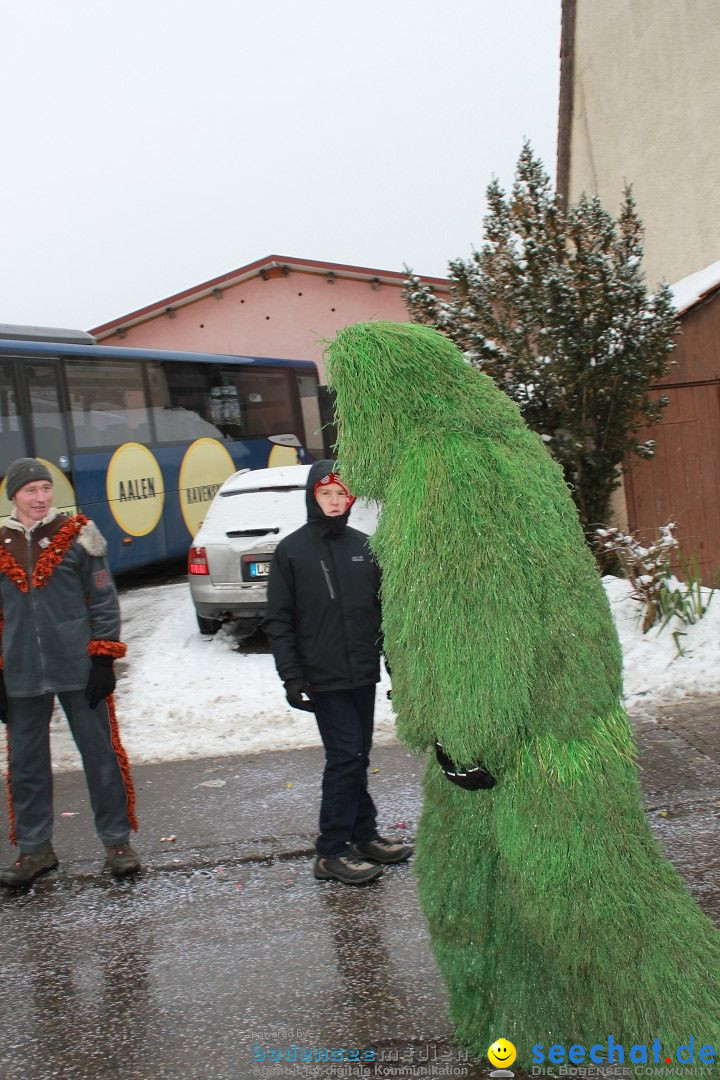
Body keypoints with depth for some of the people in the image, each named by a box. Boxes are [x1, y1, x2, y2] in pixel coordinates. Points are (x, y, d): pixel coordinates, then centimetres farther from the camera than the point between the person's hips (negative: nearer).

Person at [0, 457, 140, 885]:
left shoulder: (78, 535, -2)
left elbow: (104, 600, -2)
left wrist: (103, 659, -7)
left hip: (79, 669, -3)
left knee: (101, 754, 5)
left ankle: (117, 841, 18)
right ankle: (35, 848, 27)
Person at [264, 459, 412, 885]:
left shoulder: (363, 546, 7)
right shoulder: (292, 551, -3)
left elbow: (383, 607, 13)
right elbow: (279, 621, -4)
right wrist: (292, 677, -10)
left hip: (364, 673, 4)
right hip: (324, 677, -4)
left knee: (357, 756, 13)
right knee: (346, 757, -7)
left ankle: (364, 835, 25)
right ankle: (332, 853, 4)